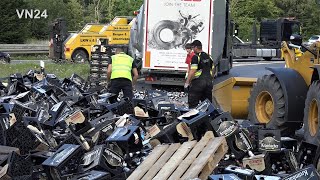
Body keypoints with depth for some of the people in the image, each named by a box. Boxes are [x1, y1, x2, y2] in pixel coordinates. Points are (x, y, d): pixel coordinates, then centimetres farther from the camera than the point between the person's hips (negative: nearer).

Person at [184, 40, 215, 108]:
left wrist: (187, 82, -14)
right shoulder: (208, 57, 13)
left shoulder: (196, 57, -12)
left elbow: (192, 71, -18)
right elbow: (213, 70, 19)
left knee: (193, 103, -2)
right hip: (209, 82, 7)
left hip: (198, 82, -7)